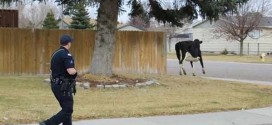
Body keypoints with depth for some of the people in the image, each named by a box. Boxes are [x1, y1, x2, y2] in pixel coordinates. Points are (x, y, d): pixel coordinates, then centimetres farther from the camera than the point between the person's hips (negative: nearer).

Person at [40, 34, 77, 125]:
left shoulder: (55, 54, 12)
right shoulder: (66, 55, -17)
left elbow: (53, 70, 21)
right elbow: (71, 71, -26)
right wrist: (75, 70, -5)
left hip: (56, 84, 10)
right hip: (63, 86, -9)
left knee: (66, 108, 16)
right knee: (68, 110, -6)